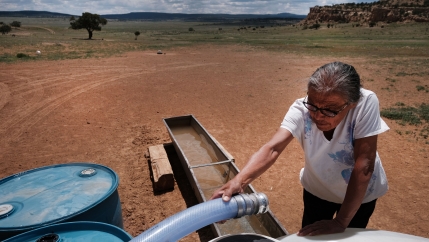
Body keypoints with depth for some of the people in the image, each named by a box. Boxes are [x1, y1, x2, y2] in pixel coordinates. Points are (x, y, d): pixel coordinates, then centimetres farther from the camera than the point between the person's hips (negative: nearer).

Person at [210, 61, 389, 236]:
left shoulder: (366, 103, -32)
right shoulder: (301, 109, -29)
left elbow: (364, 164, -32)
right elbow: (273, 148, -39)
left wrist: (340, 222, -30)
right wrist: (239, 181, -56)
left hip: (359, 194, -1)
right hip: (317, 189, 1)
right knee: (308, 236, 19)